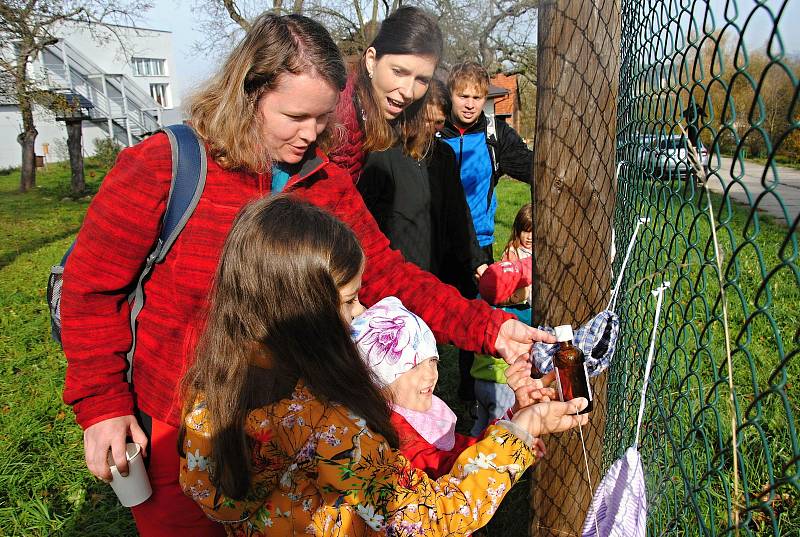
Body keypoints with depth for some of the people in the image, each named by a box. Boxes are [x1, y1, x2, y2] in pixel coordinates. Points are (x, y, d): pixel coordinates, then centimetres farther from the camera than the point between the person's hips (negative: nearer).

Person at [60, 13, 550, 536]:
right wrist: (101, 406, -13)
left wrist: (486, 327, -16)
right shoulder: (165, 166, -17)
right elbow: (92, 287, -11)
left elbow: (388, 276, -6)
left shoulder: (330, 183, -4)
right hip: (174, 434, -3)